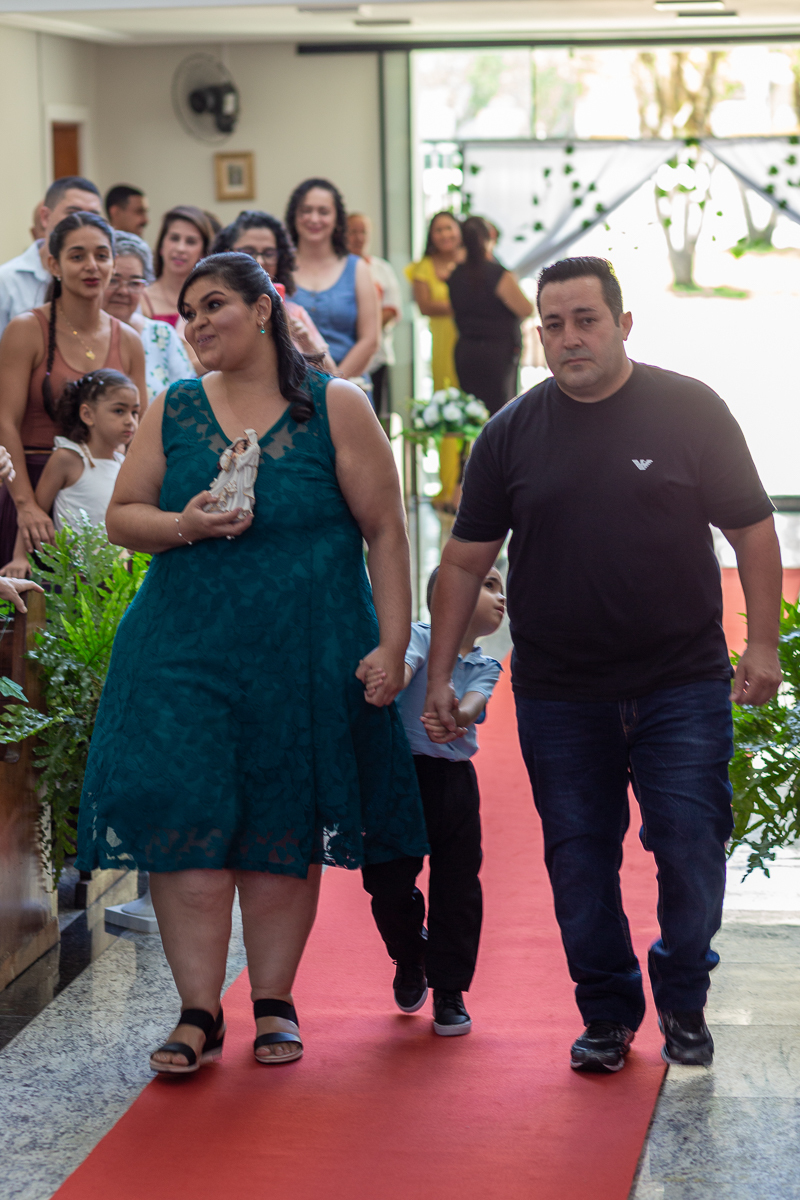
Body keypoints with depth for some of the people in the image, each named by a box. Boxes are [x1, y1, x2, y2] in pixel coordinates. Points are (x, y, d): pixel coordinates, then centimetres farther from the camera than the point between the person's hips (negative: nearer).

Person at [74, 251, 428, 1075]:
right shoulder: (172, 412, 8)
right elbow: (121, 516, 9)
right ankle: (199, 1013, 2)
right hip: (186, 651, 2)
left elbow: (385, 531, -1)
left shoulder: (335, 408, 0)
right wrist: (184, 525, -12)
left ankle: (274, 1002, 20)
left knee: (285, 830, 6)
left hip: (303, 652, -2)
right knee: (184, 821, -6)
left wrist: (392, 644, -7)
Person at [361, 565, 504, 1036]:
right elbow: (405, 663, -27)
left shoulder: (486, 667, 7)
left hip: (456, 782, 4)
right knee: (389, 883, -1)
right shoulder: (420, 635, -4)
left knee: (458, 888, 2)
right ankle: (409, 959, 30)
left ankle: (449, 989, 17)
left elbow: (474, 701, -14)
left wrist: (454, 718, -39)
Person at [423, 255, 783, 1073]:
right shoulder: (513, 432, 4)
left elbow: (751, 529, 2)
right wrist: (439, 672, 5)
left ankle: (682, 1002, 20)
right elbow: (466, 559, 8)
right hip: (557, 695, 2)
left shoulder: (689, 410, -1)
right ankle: (607, 1014, 21)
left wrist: (762, 643, -5)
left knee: (690, 849, -3)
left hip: (682, 684, -2)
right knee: (578, 859, 6)